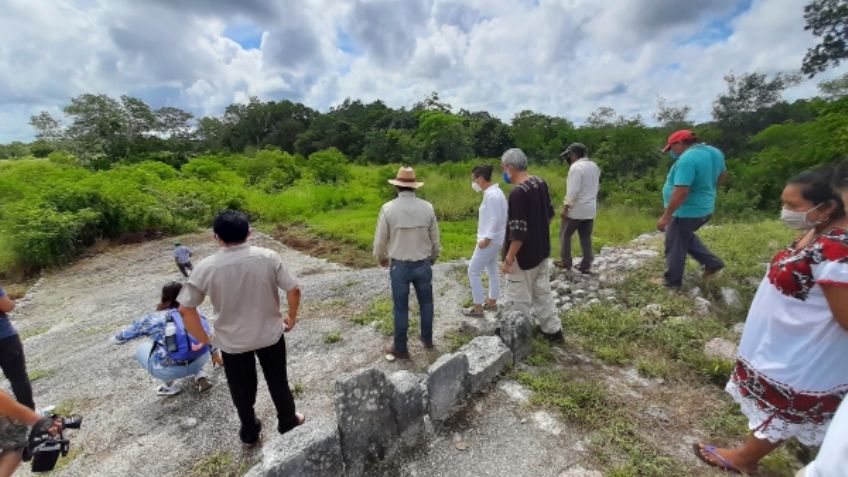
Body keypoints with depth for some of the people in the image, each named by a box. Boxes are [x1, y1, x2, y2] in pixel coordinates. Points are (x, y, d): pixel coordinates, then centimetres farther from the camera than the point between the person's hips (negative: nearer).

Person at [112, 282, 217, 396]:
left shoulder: (153, 319, 4)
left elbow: (118, 339, 18)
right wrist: (214, 353, 43)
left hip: (170, 371, -2)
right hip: (201, 360, 3)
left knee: (141, 349, 25)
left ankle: (169, 386, 17)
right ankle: (201, 376, 17)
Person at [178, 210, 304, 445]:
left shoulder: (206, 267, -16)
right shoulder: (269, 257, -17)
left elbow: (185, 309, -11)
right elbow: (294, 290, -15)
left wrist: (204, 339, 3)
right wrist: (291, 318, 2)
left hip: (231, 342, 1)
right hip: (270, 335, 0)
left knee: (242, 390, 24)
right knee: (278, 382, 22)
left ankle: (249, 431, 46)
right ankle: (288, 423, 42)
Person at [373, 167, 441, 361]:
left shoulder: (388, 208, -11)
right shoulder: (427, 207, -5)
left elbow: (380, 240, -4)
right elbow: (435, 239, 2)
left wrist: (381, 258, 16)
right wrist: (433, 258, 21)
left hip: (399, 266, -2)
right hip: (423, 264, 2)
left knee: (401, 308, 11)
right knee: (426, 303, 21)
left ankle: (400, 349, 26)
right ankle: (427, 339, 37)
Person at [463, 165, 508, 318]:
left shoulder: (492, 195, -22)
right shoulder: (493, 192, 9)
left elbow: (496, 219, -26)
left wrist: (486, 239, -23)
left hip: (490, 240, -11)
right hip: (493, 239, 11)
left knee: (473, 271, -1)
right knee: (492, 270, 19)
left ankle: (477, 308, 8)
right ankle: (492, 303, 33)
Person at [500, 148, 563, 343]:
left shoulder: (517, 193, -26)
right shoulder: (541, 183, 1)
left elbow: (519, 233, -26)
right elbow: (550, 214, 12)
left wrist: (508, 259, -18)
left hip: (523, 257, -9)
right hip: (542, 251, 9)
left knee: (519, 300, 9)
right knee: (543, 292, 22)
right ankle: (553, 330, 35)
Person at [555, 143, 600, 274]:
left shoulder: (576, 167, -16)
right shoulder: (594, 166, 10)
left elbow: (573, 191, -22)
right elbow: (596, 187, 16)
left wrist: (565, 207, -18)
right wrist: (592, 201, 21)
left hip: (576, 209, -8)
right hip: (590, 208, 8)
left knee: (565, 234, 8)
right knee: (586, 237, 12)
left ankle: (566, 262, 14)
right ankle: (586, 265, 15)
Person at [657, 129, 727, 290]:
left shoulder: (687, 159, -26)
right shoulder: (715, 152, 5)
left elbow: (680, 192, -31)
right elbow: (722, 175, 22)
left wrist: (665, 217, -26)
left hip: (687, 212, -9)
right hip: (705, 209, 9)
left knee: (675, 247, 7)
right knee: (685, 237, 31)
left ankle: (672, 281, 21)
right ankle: (712, 263, 32)